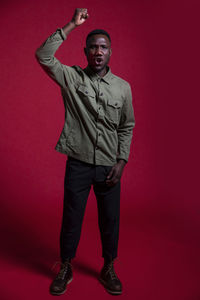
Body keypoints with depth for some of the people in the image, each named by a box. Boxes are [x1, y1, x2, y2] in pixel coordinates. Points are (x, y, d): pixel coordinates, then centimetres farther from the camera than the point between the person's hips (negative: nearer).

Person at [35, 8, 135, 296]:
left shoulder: (123, 87, 2)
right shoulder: (71, 77, -1)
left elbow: (127, 127, 6)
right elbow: (43, 56, -16)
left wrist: (121, 161, -2)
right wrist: (72, 25, -15)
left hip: (109, 166, 2)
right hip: (78, 164, -1)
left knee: (110, 220, 12)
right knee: (71, 218, 10)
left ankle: (109, 269, 35)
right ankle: (65, 269, 33)